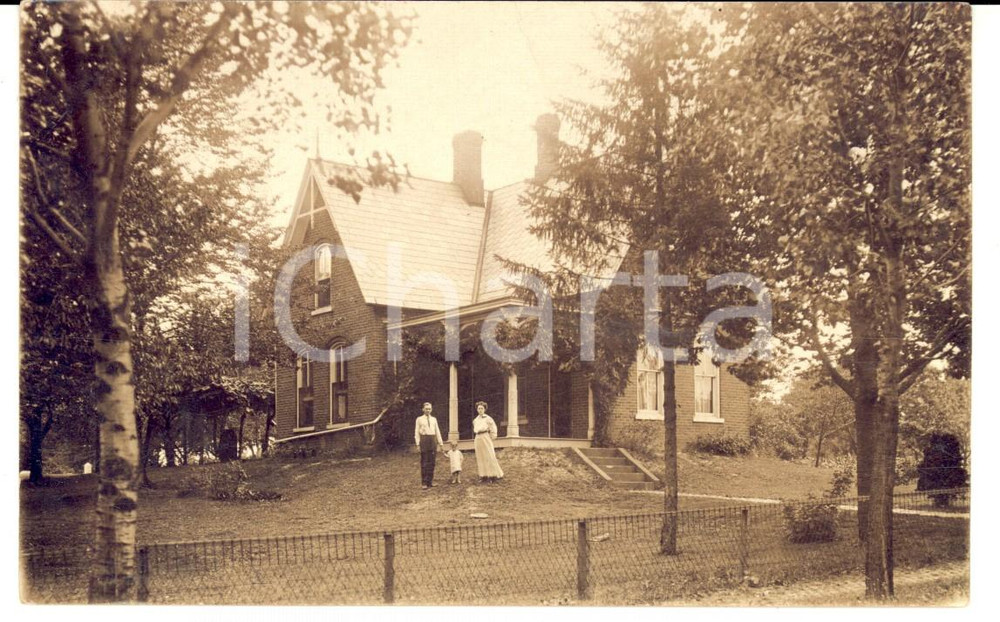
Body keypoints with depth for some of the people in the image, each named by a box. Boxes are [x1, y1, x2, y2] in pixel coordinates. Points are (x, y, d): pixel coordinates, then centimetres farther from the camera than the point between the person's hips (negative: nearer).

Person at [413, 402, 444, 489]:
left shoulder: (434, 419, 15)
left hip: (433, 440, 4)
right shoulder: (419, 419, 4)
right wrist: (418, 443, -8)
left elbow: (437, 431, 15)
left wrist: (440, 443, 10)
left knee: (431, 462, 6)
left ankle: (430, 481, 14)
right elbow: (417, 432, 1)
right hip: (424, 439, -4)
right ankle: (424, 483, -4)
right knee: (424, 462, -5)